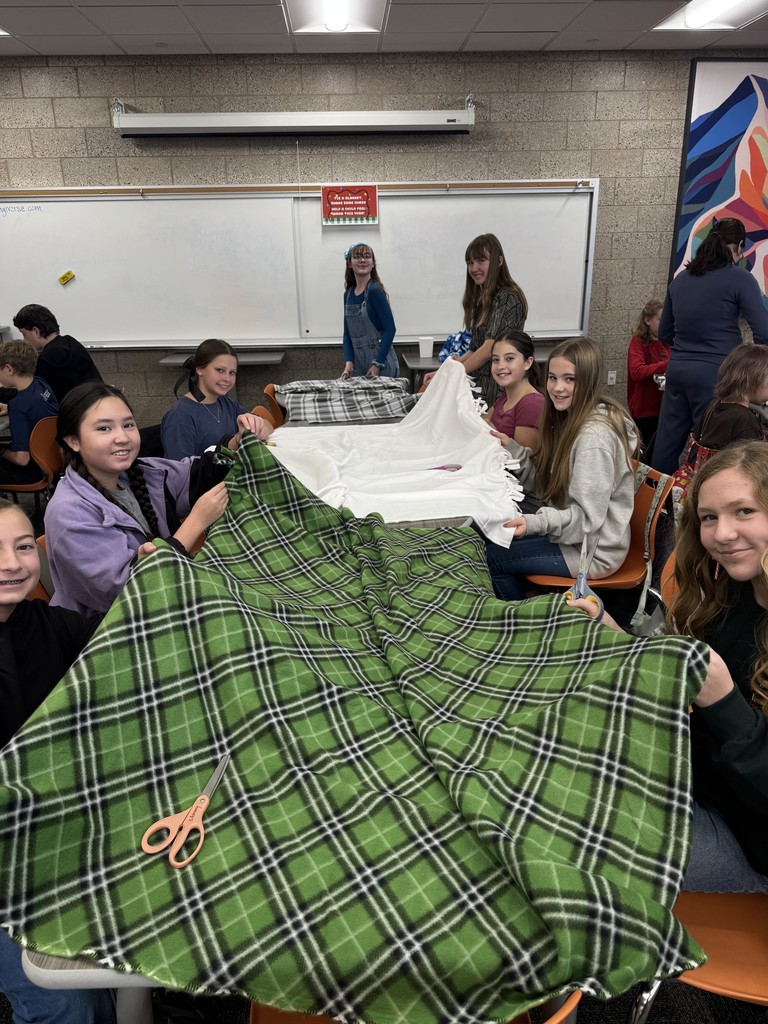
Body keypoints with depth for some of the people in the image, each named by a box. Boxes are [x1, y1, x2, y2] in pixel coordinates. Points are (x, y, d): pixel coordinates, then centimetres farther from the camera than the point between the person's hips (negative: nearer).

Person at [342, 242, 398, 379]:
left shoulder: (375, 290, -11)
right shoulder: (348, 294, 8)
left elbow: (390, 328, -14)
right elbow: (347, 333, 9)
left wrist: (378, 364, -17)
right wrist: (348, 361, -5)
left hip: (381, 363, -6)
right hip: (358, 365, 6)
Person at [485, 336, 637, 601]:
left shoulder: (594, 435, -26)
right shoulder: (570, 419, 4)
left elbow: (587, 517, -27)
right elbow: (542, 481, 4)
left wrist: (535, 523, -41)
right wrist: (509, 448, -8)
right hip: (569, 531, 9)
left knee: (491, 557, -8)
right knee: (490, 537, 9)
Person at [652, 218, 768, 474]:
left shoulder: (681, 279, 11)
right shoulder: (739, 279, -4)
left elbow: (665, 333, 17)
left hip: (677, 368, 6)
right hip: (715, 373, -5)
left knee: (666, 442, 9)